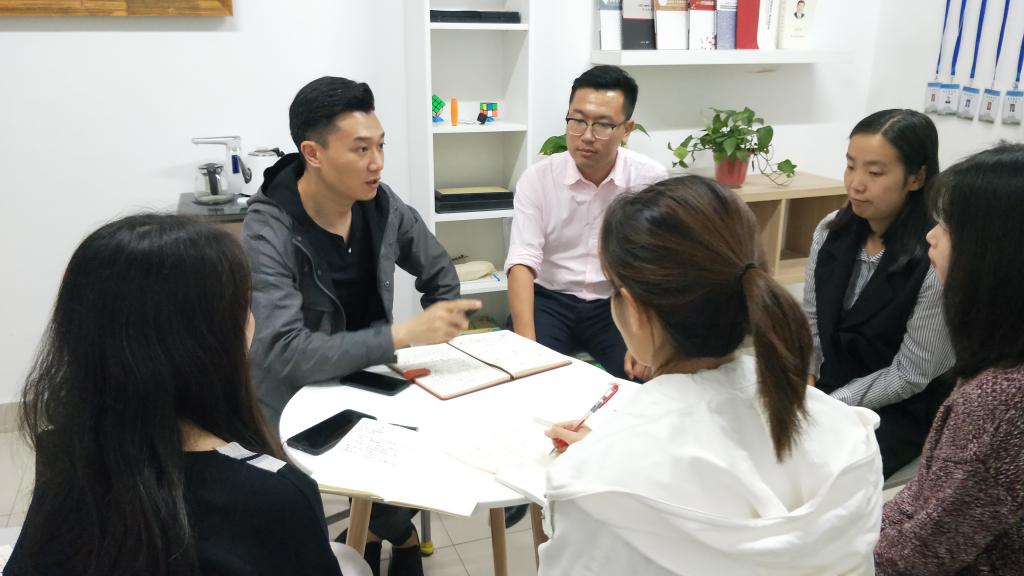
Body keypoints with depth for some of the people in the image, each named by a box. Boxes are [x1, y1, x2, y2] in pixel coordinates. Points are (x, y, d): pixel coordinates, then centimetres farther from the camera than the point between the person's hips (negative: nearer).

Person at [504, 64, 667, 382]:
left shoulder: (650, 179, -9)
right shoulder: (537, 177, -7)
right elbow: (522, 262, -15)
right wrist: (527, 344, -29)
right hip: (551, 299, 0)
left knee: (645, 373, -24)